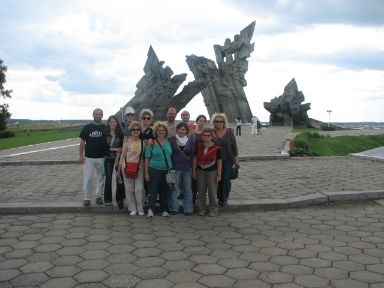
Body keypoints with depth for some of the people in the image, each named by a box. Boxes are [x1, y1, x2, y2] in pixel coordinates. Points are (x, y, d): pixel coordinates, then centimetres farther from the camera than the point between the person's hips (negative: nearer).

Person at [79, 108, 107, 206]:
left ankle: (99, 196, 21)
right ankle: (87, 198, 7)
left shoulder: (105, 128, 3)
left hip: (101, 158, 1)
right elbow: (82, 142, 3)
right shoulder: (87, 128, 1)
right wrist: (81, 155, -3)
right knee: (87, 178, -2)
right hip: (88, 158, -1)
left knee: (101, 178, 9)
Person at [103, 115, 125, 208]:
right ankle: (108, 199, 13)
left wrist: (117, 159, -11)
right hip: (108, 159, 0)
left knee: (119, 178, -2)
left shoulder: (120, 134, 0)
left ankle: (120, 199, 10)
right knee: (108, 178, 2)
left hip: (118, 158, 0)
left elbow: (121, 147, -4)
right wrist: (115, 149, -12)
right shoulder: (105, 134, 1)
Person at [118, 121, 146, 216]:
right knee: (129, 189, 4)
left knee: (139, 189, -2)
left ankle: (140, 209, 10)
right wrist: (119, 168, 3)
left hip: (139, 168, 1)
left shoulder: (143, 142, 4)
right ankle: (132, 209, 15)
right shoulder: (127, 142, -1)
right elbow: (123, 156, 3)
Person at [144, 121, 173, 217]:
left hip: (167, 170, 4)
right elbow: (147, 159, -3)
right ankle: (151, 209, 4)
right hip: (154, 170, -4)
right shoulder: (151, 143, -2)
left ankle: (164, 210, 18)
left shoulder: (168, 142, 9)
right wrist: (146, 173, -7)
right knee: (153, 190, -3)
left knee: (165, 191, 8)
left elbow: (171, 156, 14)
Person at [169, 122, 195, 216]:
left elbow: (192, 155, 9)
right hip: (175, 168, -2)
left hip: (187, 168, 2)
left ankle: (188, 209, 13)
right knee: (175, 189, 1)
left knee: (187, 189, 6)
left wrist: (192, 167, 3)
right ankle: (174, 208, 11)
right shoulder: (172, 140, 1)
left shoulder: (190, 141, 8)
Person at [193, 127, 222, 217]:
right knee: (201, 191, 9)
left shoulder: (216, 147, -7)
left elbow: (219, 161, -3)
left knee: (212, 191, 2)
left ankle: (213, 210, 15)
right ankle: (202, 209, 20)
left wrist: (219, 174, -4)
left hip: (212, 171, -3)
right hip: (200, 171, 3)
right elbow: (195, 159, 7)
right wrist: (194, 171, 6)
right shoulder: (198, 146, 1)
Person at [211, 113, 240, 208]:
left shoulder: (229, 131, -3)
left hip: (227, 160, -1)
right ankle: (219, 197, 22)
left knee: (226, 179, 0)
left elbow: (234, 145, 1)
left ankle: (224, 199, 12)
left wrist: (236, 158, -1)